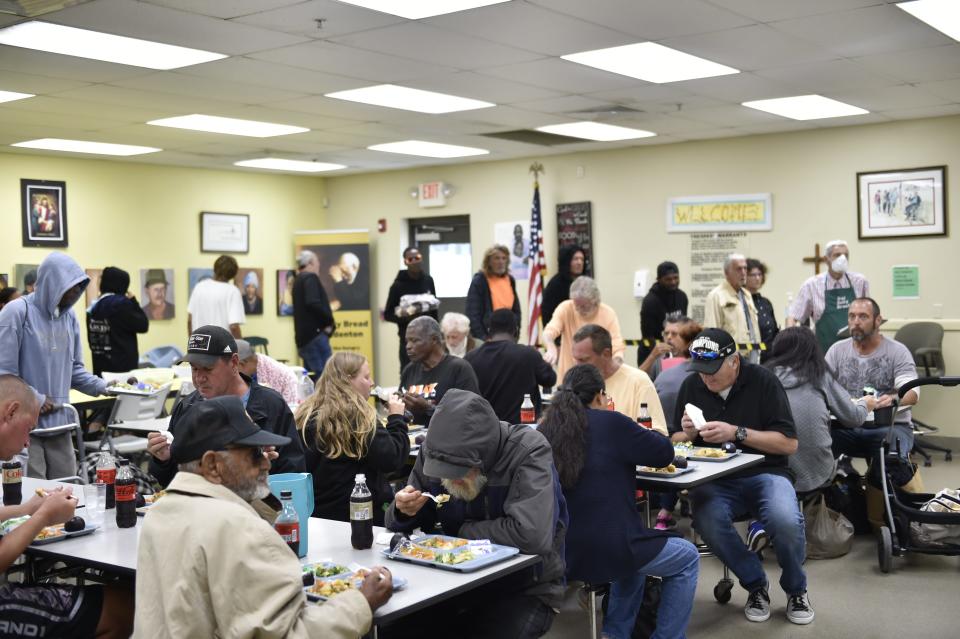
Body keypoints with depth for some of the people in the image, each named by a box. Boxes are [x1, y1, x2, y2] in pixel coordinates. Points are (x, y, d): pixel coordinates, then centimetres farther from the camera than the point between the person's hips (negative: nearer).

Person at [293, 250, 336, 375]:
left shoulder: (299, 280, 20)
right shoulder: (310, 278, -8)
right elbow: (313, 303, -24)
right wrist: (329, 321, -11)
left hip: (304, 337, 10)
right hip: (315, 334, -10)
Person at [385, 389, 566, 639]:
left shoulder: (529, 452, -22)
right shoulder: (435, 451, -6)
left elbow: (531, 535, -34)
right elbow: (399, 523, 7)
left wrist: (464, 530, -19)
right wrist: (404, 510, -17)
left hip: (526, 589, -4)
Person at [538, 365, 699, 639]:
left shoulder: (544, 430, 4)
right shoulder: (610, 423, -10)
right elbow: (665, 453, 1)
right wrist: (635, 439, 20)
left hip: (558, 551, 6)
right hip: (606, 550, -6)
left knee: (636, 546, 35)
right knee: (688, 559, 18)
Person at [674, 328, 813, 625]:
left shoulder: (763, 381, -6)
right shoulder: (691, 386, 3)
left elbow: (789, 444, -8)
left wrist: (737, 433, -19)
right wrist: (689, 433, -9)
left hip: (764, 472, -2)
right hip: (714, 479, 2)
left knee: (786, 521, -33)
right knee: (708, 522, -33)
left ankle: (796, 589, 2)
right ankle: (756, 585, -3)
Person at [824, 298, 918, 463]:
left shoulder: (897, 351, 1)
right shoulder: (837, 350, 11)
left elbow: (912, 393, -11)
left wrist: (892, 399, -35)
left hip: (889, 425, -2)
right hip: (846, 426, 2)